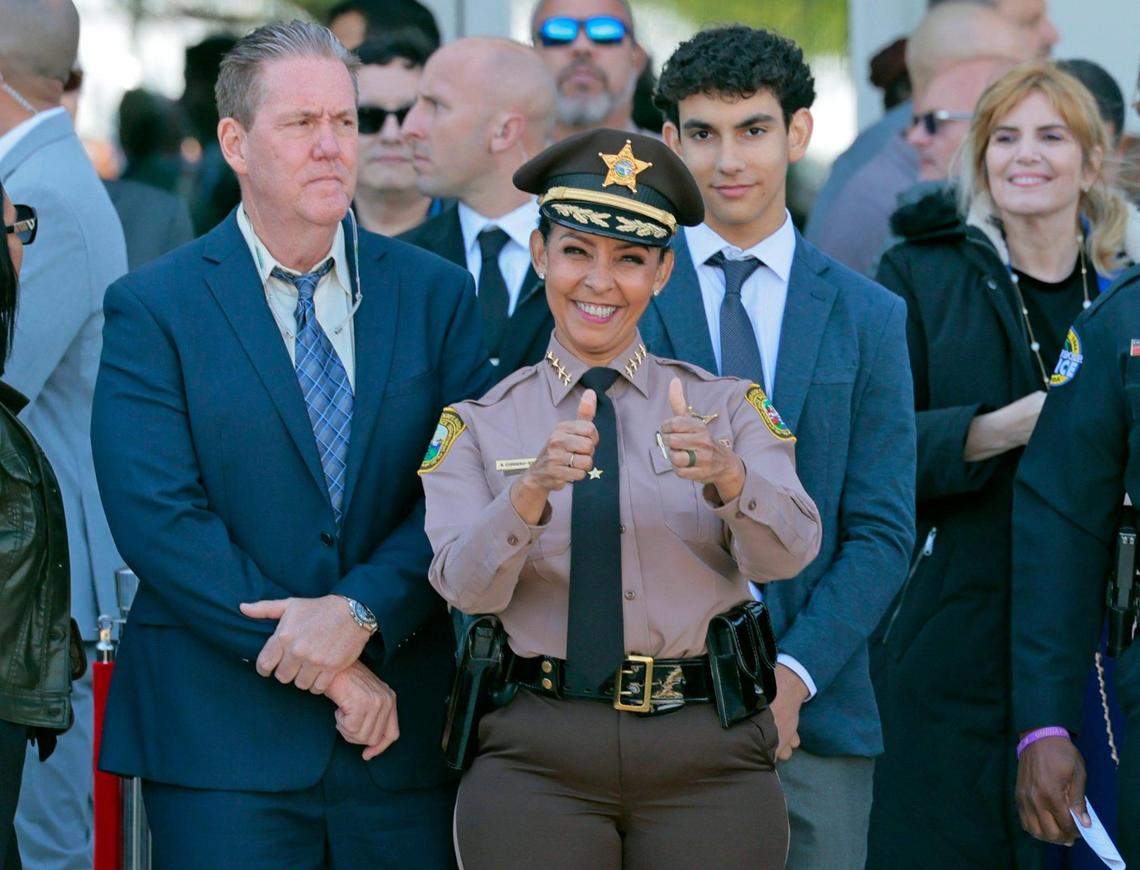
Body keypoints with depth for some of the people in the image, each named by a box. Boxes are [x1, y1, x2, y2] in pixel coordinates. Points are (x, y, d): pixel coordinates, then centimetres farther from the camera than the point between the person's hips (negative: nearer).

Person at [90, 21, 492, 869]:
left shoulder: (437, 296, 8)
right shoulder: (153, 308, -1)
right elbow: (159, 518, -9)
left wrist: (361, 610, -16)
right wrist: (322, 669, -13)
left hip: (400, 734, 2)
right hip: (220, 735, -2)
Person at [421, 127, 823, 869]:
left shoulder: (729, 408, 6)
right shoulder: (478, 425, 6)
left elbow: (789, 552, -10)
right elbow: (466, 585, -10)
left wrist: (724, 473, -30)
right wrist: (532, 491, -29)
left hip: (707, 754, 1)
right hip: (536, 759, 0)